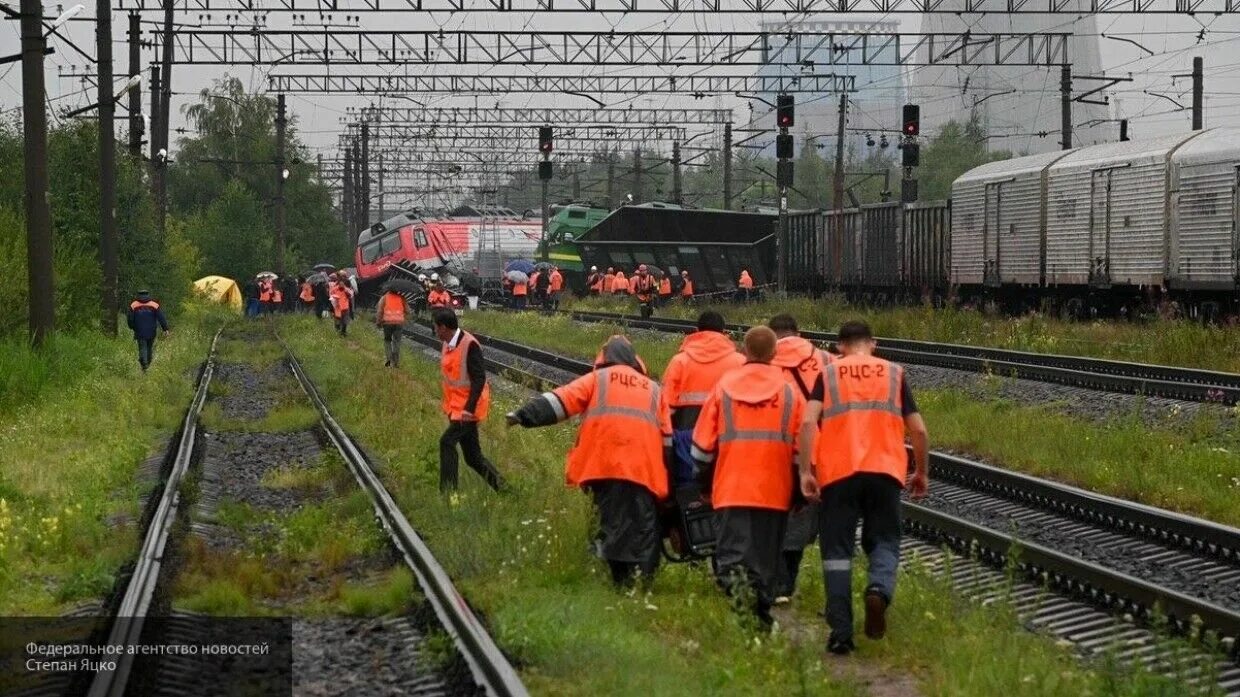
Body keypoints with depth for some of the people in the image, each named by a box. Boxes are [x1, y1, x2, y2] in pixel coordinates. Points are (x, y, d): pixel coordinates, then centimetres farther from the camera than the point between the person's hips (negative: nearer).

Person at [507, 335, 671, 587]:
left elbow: (562, 400, 2)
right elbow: (666, 435, 19)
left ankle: (621, 576, -7)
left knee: (612, 519, 1)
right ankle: (645, 572, -8)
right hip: (645, 469, 2)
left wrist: (525, 415, -2)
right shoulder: (652, 388, 23)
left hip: (606, 463, -1)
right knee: (644, 522, 2)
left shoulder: (597, 379, 15)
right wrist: (666, 475, 21)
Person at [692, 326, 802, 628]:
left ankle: (735, 581, -32)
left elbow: (703, 444, 8)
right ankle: (761, 608, 7)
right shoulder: (790, 392, 3)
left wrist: (705, 482, 21)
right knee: (765, 555, 9)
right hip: (774, 490, 1)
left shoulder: (724, 387, 4)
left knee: (731, 550, -4)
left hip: (731, 487, -1)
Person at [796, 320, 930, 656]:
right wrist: (922, 473, 23)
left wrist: (805, 470, -4)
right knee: (884, 542, 10)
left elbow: (808, 422, -5)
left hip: (838, 474, 0)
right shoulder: (894, 373, 13)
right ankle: (880, 589, -22)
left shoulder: (828, 374, 10)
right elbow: (918, 430, 10)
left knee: (837, 550, 6)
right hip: (885, 472, 0)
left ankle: (841, 632, -1)